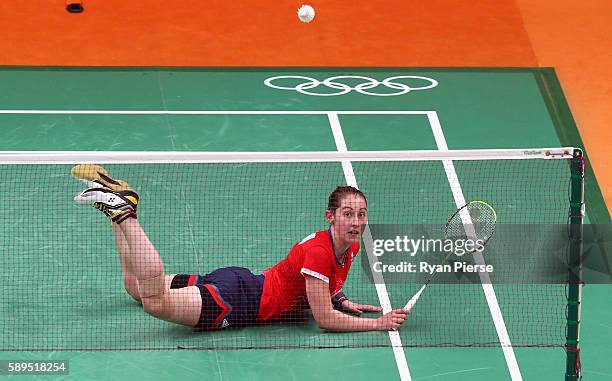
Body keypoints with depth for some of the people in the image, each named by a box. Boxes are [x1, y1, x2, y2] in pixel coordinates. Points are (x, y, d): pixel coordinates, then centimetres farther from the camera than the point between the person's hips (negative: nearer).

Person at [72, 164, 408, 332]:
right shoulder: (320, 252, -22)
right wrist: (378, 323, -21)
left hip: (241, 283, 9)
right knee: (155, 299, -29)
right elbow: (324, 319, -23)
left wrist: (343, 303, 6)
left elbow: (327, 288, 27)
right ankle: (122, 210, -19)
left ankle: (116, 203, 20)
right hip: (239, 298, -9)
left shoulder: (350, 248, 7)